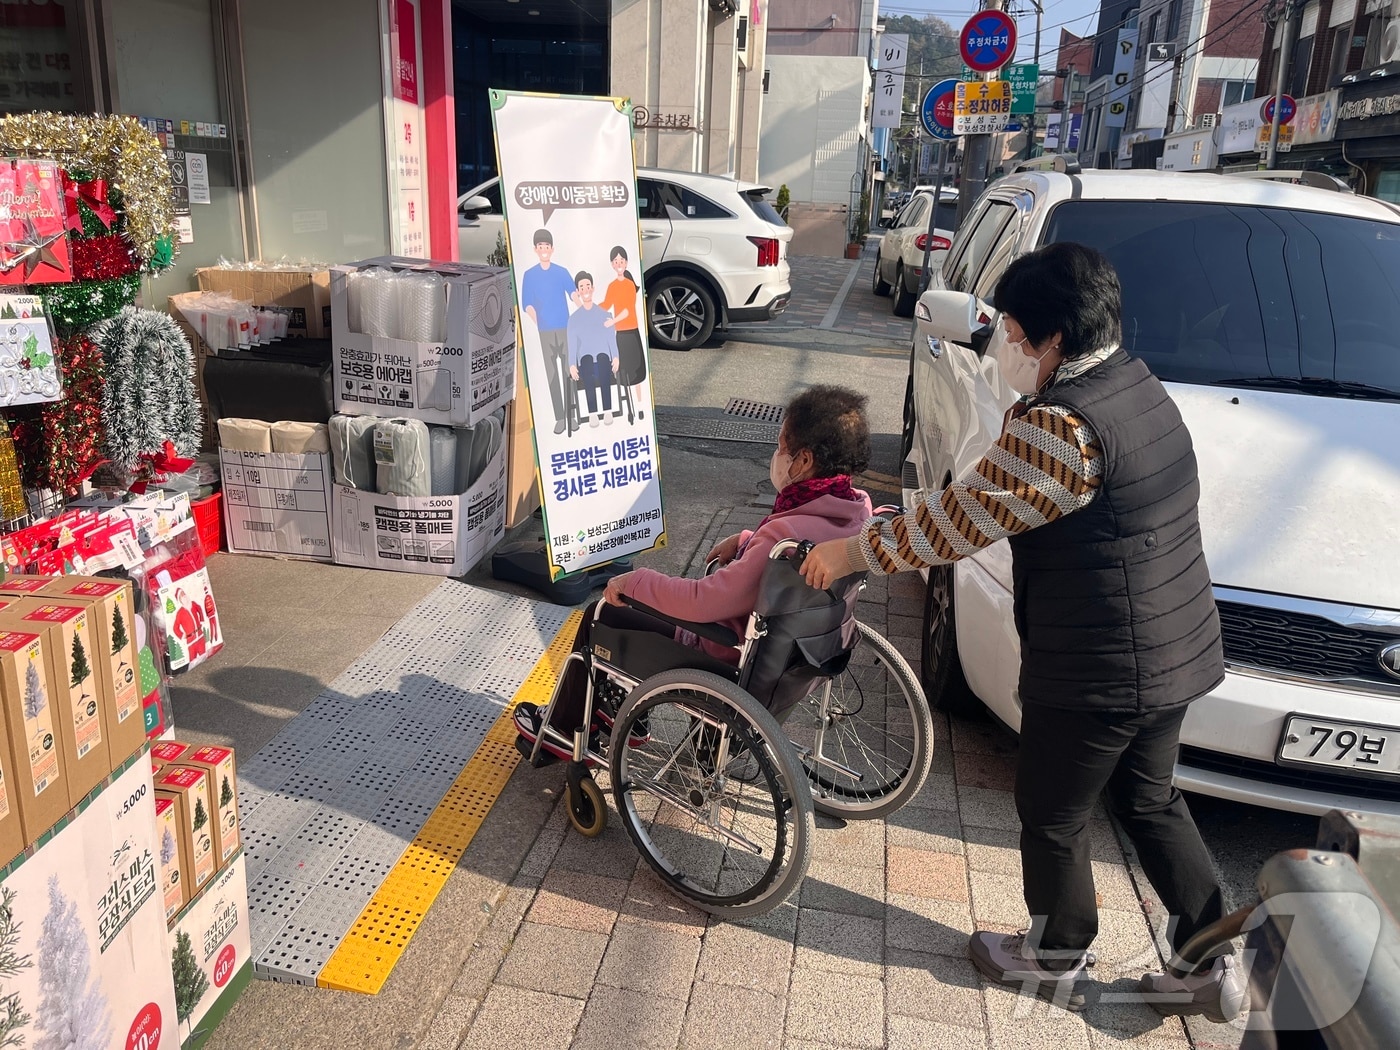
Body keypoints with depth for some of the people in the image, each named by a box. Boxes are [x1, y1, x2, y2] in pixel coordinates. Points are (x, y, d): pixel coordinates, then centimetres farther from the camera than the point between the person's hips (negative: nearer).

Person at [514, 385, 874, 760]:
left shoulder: (788, 535, -36)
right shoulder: (854, 507, -9)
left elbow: (702, 601, -33)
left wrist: (633, 581, -18)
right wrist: (745, 540, 6)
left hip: (733, 665, -9)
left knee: (600, 618, 10)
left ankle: (562, 733, 32)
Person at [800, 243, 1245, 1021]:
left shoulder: (1061, 426, -25)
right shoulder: (1137, 388, 5)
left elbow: (957, 520, -18)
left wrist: (853, 552, -6)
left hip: (1099, 672, -9)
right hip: (1173, 653, 9)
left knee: (1052, 814, 14)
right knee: (1148, 801, 25)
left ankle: (1058, 960, 36)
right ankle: (1209, 965, 36)